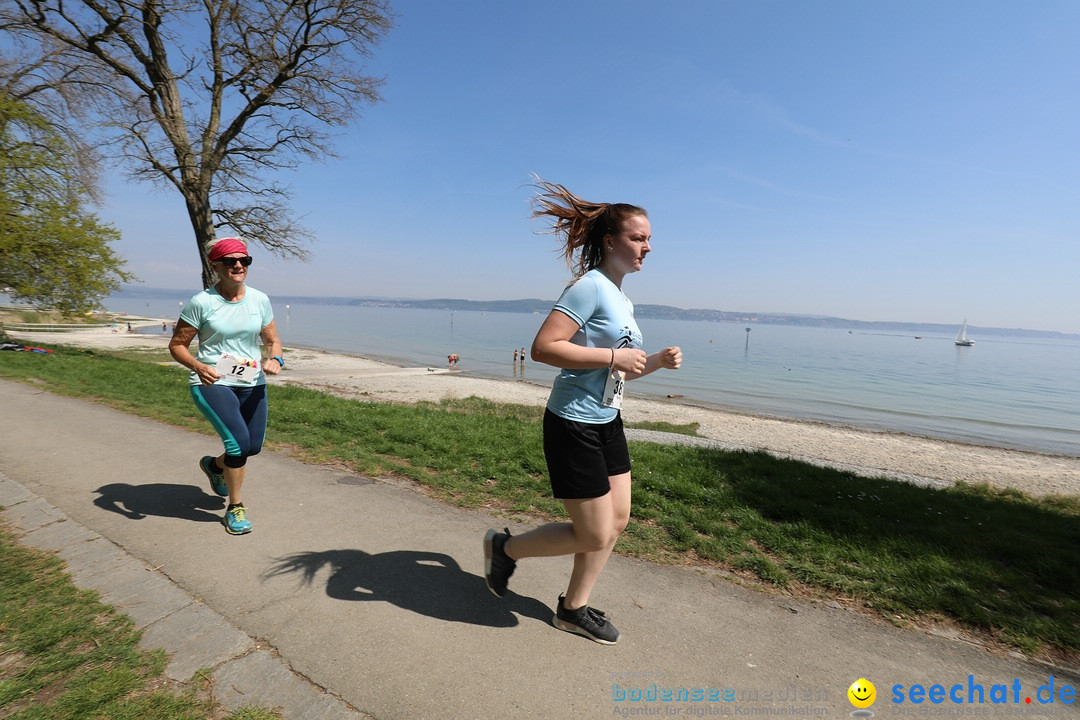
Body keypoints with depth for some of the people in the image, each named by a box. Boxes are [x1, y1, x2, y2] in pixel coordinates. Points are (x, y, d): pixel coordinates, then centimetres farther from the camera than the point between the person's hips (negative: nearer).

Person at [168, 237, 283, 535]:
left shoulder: (260, 300, 1)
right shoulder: (201, 303, -9)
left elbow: (273, 340, 8)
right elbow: (176, 345, -4)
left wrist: (275, 360, -15)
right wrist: (198, 366, -24)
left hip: (252, 383, 5)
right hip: (213, 383, -5)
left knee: (253, 446, 11)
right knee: (239, 441, -19)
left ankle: (214, 465, 48)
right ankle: (235, 508, 5)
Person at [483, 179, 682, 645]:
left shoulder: (622, 300, 13)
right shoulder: (589, 286, -16)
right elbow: (543, 347, -26)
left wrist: (656, 362, 3)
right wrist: (612, 356, -24)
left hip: (608, 422, 10)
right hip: (574, 425, -10)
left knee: (618, 520, 14)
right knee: (595, 535, 0)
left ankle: (573, 609, 34)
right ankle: (505, 548, 24)